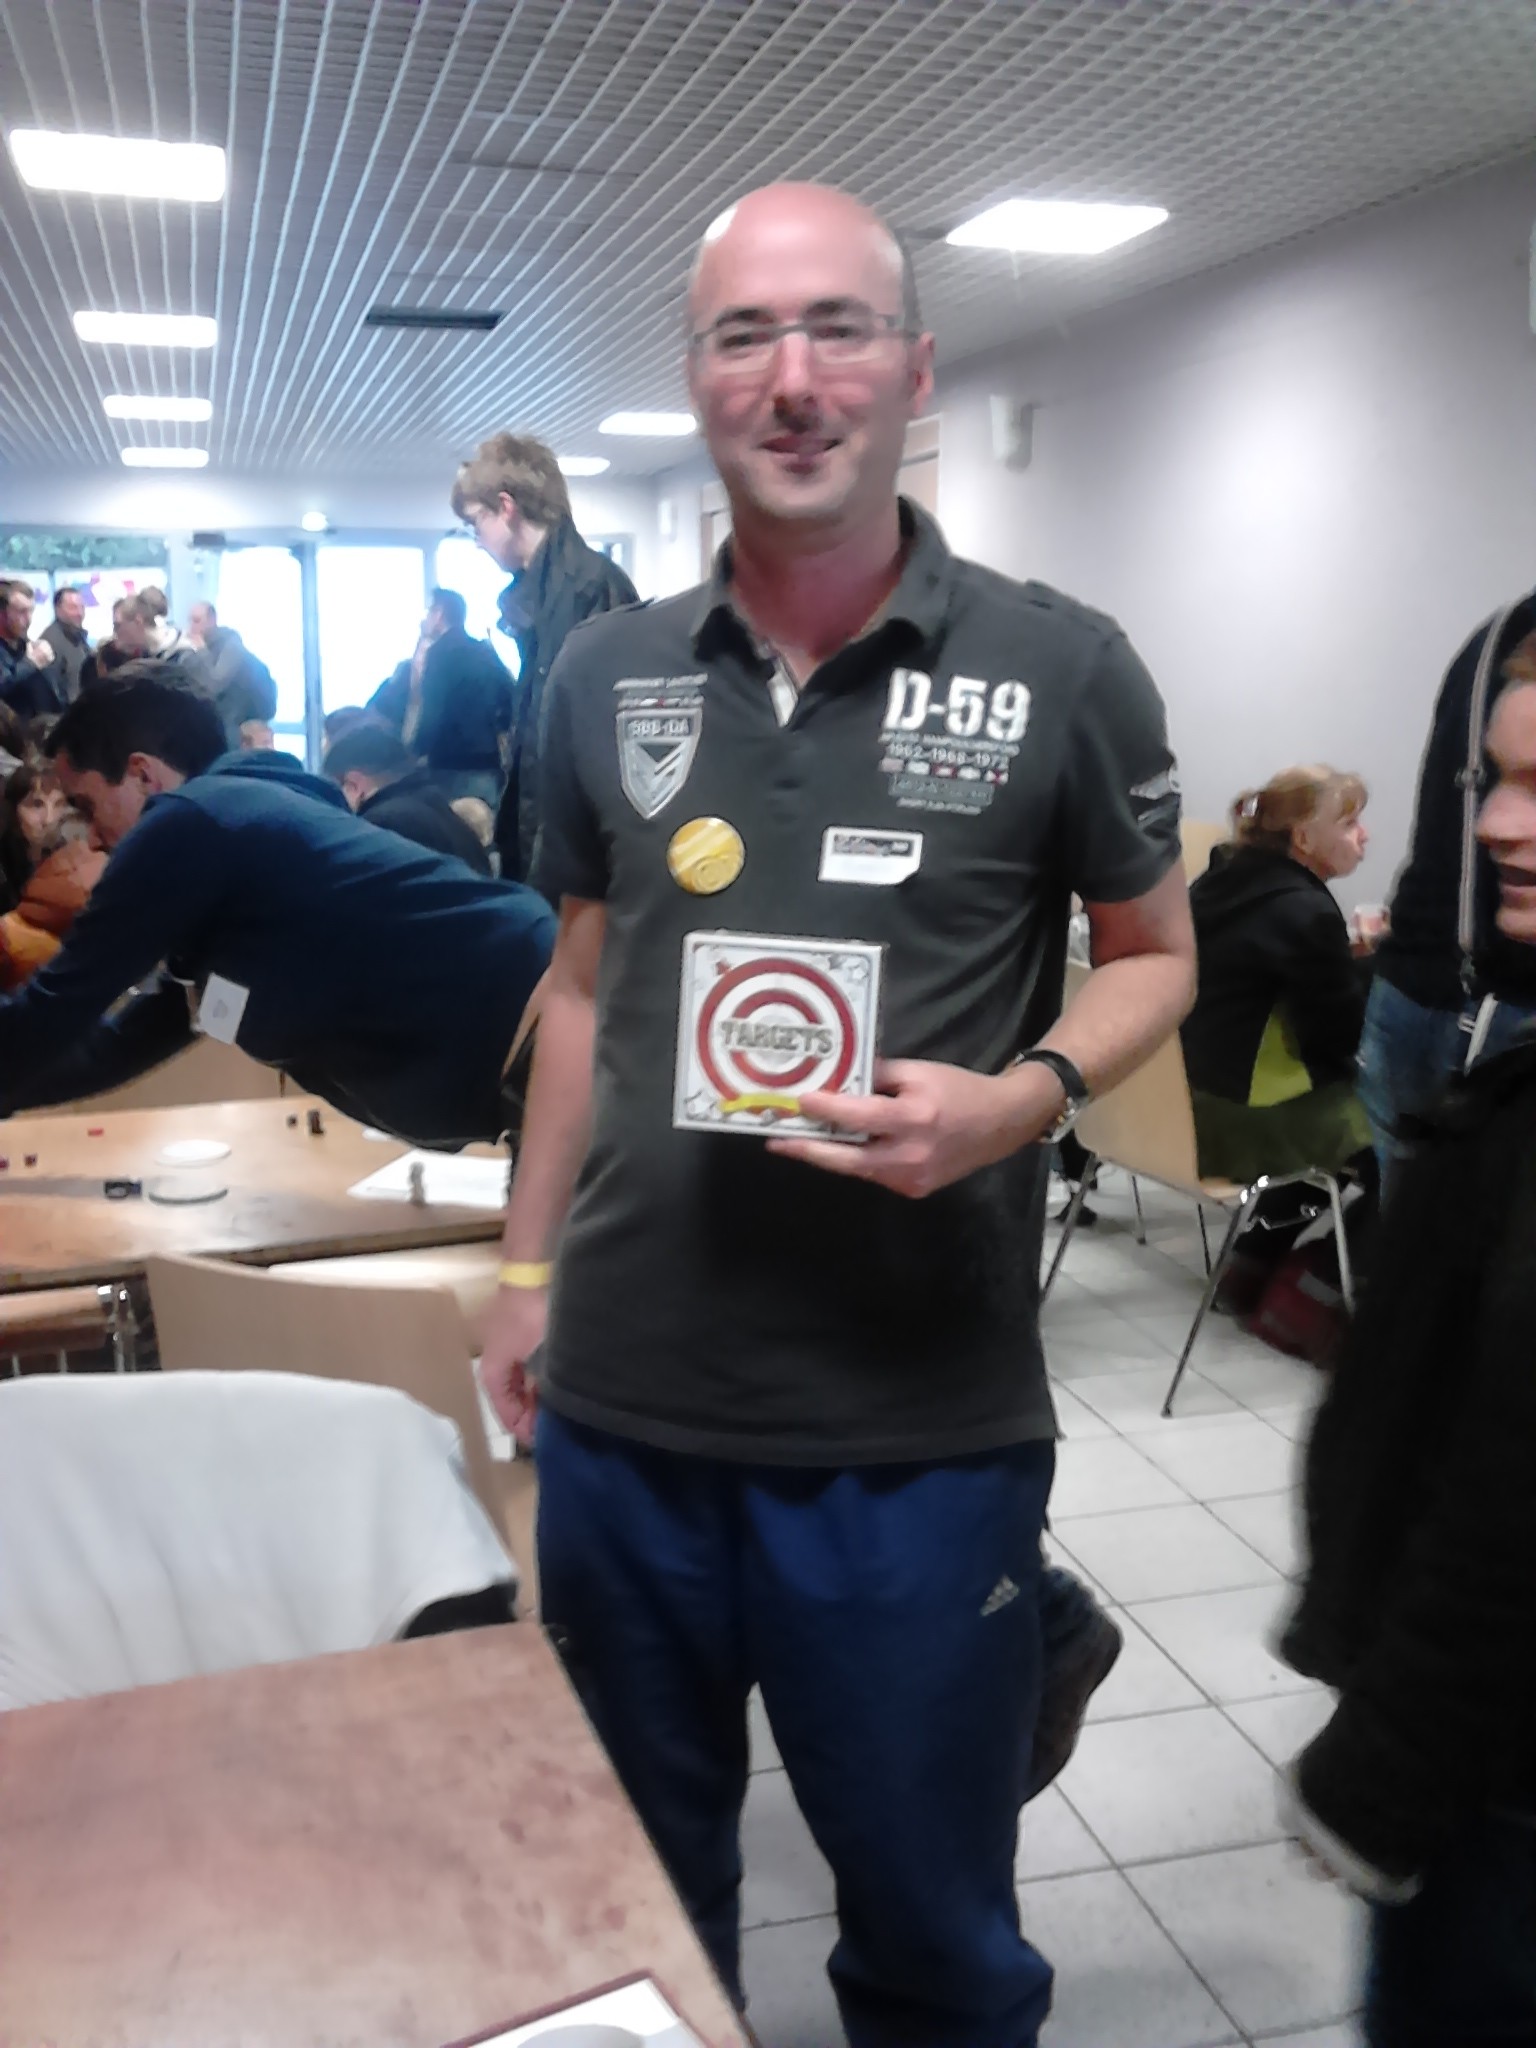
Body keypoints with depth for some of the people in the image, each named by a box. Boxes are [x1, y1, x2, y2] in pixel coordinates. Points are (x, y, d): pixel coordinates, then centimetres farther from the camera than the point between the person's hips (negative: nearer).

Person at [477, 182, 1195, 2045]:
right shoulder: (604, 677, 4)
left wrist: (1018, 1098, -16)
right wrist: (527, 1265, 13)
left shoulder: (1062, 673, -6)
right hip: (621, 1405, 4)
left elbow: (1154, 955, 4)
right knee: (627, 1894, 23)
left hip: (918, 1428, -3)